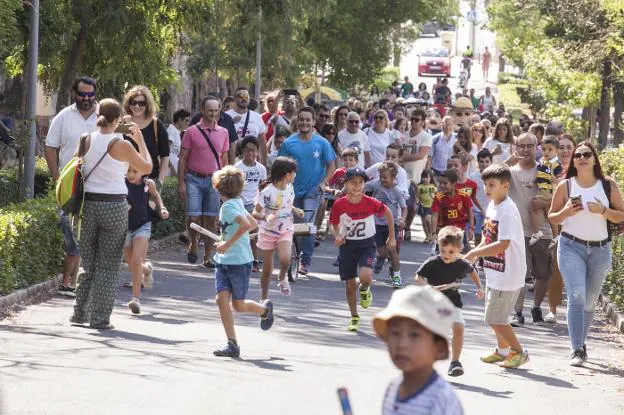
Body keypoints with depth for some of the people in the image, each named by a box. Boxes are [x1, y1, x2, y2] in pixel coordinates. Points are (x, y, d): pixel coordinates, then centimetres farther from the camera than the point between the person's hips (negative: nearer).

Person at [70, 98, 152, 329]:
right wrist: (140, 141, 13)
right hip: (114, 206, -4)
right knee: (108, 265, 3)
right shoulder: (121, 146, -10)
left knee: (88, 262, 16)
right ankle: (100, 318, 2)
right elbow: (147, 168, 3)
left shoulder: (86, 141, -1)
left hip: (88, 204, 4)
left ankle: (80, 313, 18)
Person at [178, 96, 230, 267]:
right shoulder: (192, 132, -1)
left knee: (211, 220, 2)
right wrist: (181, 183, -7)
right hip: (194, 180, -3)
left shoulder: (223, 133, 9)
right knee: (194, 217, -10)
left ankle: (208, 257, 10)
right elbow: (183, 159, 0)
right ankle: (193, 245, 17)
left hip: (214, 181, 3)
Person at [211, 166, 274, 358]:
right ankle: (232, 344, -4)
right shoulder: (237, 203, 9)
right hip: (224, 261, 8)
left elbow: (246, 225, -32)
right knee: (222, 299, -4)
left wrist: (228, 243, -27)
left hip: (239, 261, -8)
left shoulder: (229, 206, -18)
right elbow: (253, 223, 19)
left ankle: (265, 309, 36)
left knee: (238, 305, 6)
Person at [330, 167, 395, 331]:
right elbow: (334, 225, 3)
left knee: (365, 277, -25)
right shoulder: (339, 204, -13)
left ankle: (364, 290, 14)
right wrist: (337, 237, -19)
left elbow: (388, 213, 3)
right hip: (347, 244, 2)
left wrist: (392, 237, 8)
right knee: (350, 284, 6)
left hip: (367, 244, -2)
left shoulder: (371, 203, -16)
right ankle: (354, 318, 25)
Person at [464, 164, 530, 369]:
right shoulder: (492, 206, 8)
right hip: (495, 271, 9)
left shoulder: (508, 211, -22)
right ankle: (502, 350, 38)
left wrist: (475, 253, -22)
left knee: (494, 318, -4)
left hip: (507, 274, -9)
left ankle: (519, 352, 11)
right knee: (494, 316, 20)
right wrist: (476, 253, 3)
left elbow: (502, 245, -29)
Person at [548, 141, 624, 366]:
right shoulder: (565, 186, -1)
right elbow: (552, 217, 7)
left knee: (590, 301, 11)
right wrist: (566, 212, -14)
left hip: (600, 249, 2)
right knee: (577, 296, -16)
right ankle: (577, 350, -18)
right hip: (571, 246, -2)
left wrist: (603, 211, -15)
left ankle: (581, 342, 30)